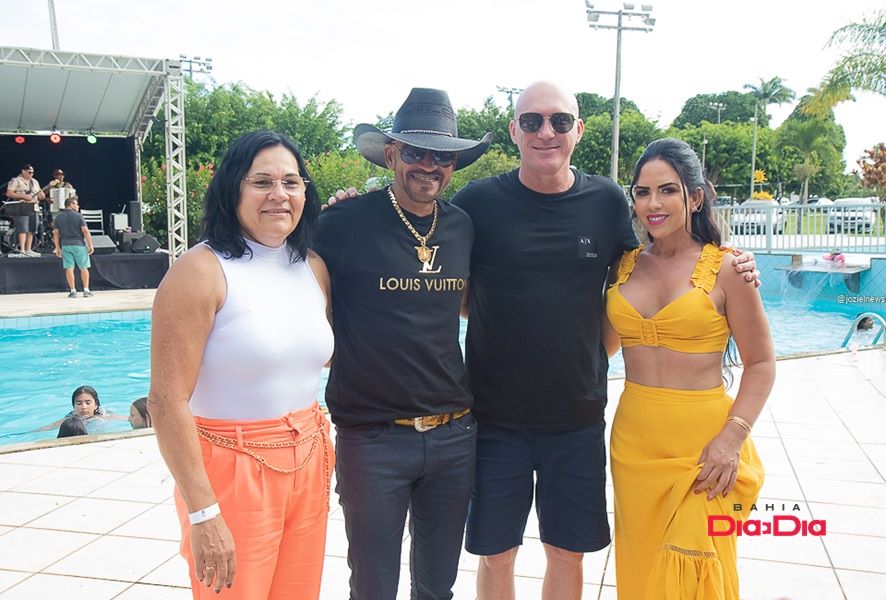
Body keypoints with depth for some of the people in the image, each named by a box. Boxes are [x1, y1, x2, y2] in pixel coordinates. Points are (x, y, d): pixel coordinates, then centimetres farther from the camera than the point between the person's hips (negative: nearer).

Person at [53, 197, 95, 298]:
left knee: (69, 268, 3)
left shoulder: (58, 217, 8)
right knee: (83, 268, 6)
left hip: (65, 245, 3)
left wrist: (57, 248, 12)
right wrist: (90, 245, -7)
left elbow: (55, 233, 7)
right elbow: (85, 231, -10)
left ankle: (73, 291, 0)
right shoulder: (78, 216, -4)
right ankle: (86, 290, 5)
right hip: (79, 244, -3)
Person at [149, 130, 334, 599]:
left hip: (309, 463, 6)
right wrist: (203, 514, -18)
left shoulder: (313, 267, 5)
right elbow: (167, 402, -18)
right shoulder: (200, 271, -14)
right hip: (232, 472, -6)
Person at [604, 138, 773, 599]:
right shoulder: (625, 266, 4)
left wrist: (732, 438, -14)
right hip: (634, 440, 4)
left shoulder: (725, 268, -6)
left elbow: (761, 363, -4)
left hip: (703, 443, -3)